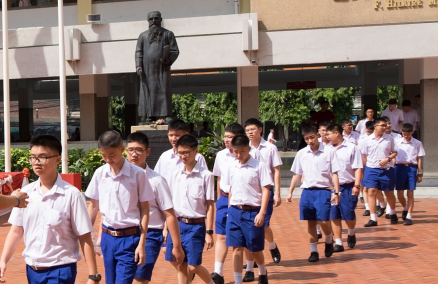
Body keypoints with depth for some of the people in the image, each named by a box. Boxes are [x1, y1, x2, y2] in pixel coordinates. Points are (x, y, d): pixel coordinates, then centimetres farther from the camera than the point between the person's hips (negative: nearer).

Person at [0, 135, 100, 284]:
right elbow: (16, 230, 7)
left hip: (60, 270, -5)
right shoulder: (26, 192, 2)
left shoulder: (71, 194, -12)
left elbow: (85, 237, -10)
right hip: (32, 269, 5)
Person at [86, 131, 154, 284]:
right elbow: (93, 205, 11)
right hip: (107, 237, 4)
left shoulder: (138, 174, -11)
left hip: (129, 238, -4)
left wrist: (141, 244, -9)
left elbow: (145, 210, -6)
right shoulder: (99, 173, 0)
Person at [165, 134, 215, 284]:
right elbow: (170, 203, 11)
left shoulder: (206, 175, -9)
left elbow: (210, 205, -8)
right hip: (177, 224, 5)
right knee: (180, 266, 9)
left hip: (196, 226, -5)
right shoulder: (175, 174, 5)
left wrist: (209, 232, -10)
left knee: (193, 266, -3)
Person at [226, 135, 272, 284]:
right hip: (234, 211, 4)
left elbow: (266, 190, -10)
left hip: (252, 212, -4)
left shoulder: (259, 166, -8)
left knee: (255, 248, 8)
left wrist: (262, 213, -16)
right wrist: (230, 209, 15)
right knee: (237, 248, 3)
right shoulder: (233, 166, 8)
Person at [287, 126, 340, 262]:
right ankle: (314, 251, 16)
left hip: (323, 190, -3)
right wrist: (290, 192, 9)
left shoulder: (328, 152, -2)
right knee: (310, 222, 5)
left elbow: (334, 173, -2)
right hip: (307, 191, 3)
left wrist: (337, 192, -9)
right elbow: (296, 174, 14)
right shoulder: (301, 154, 8)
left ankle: (329, 241, 19)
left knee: (323, 221, -12)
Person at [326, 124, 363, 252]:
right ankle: (338, 243, 11)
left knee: (349, 215, -2)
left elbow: (358, 168, -6)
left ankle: (351, 234, 28)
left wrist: (356, 185, -15)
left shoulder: (352, 148, -4)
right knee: (334, 216, 3)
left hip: (347, 187, -4)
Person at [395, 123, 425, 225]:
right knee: (399, 193, 4)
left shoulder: (417, 143, 3)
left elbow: (419, 159, 5)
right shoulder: (397, 142, 5)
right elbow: (393, 157, 8)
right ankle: (405, 208, 34)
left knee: (410, 193, -1)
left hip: (412, 168, -1)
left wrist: (420, 174, 3)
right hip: (399, 167, 1)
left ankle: (409, 216, 4)